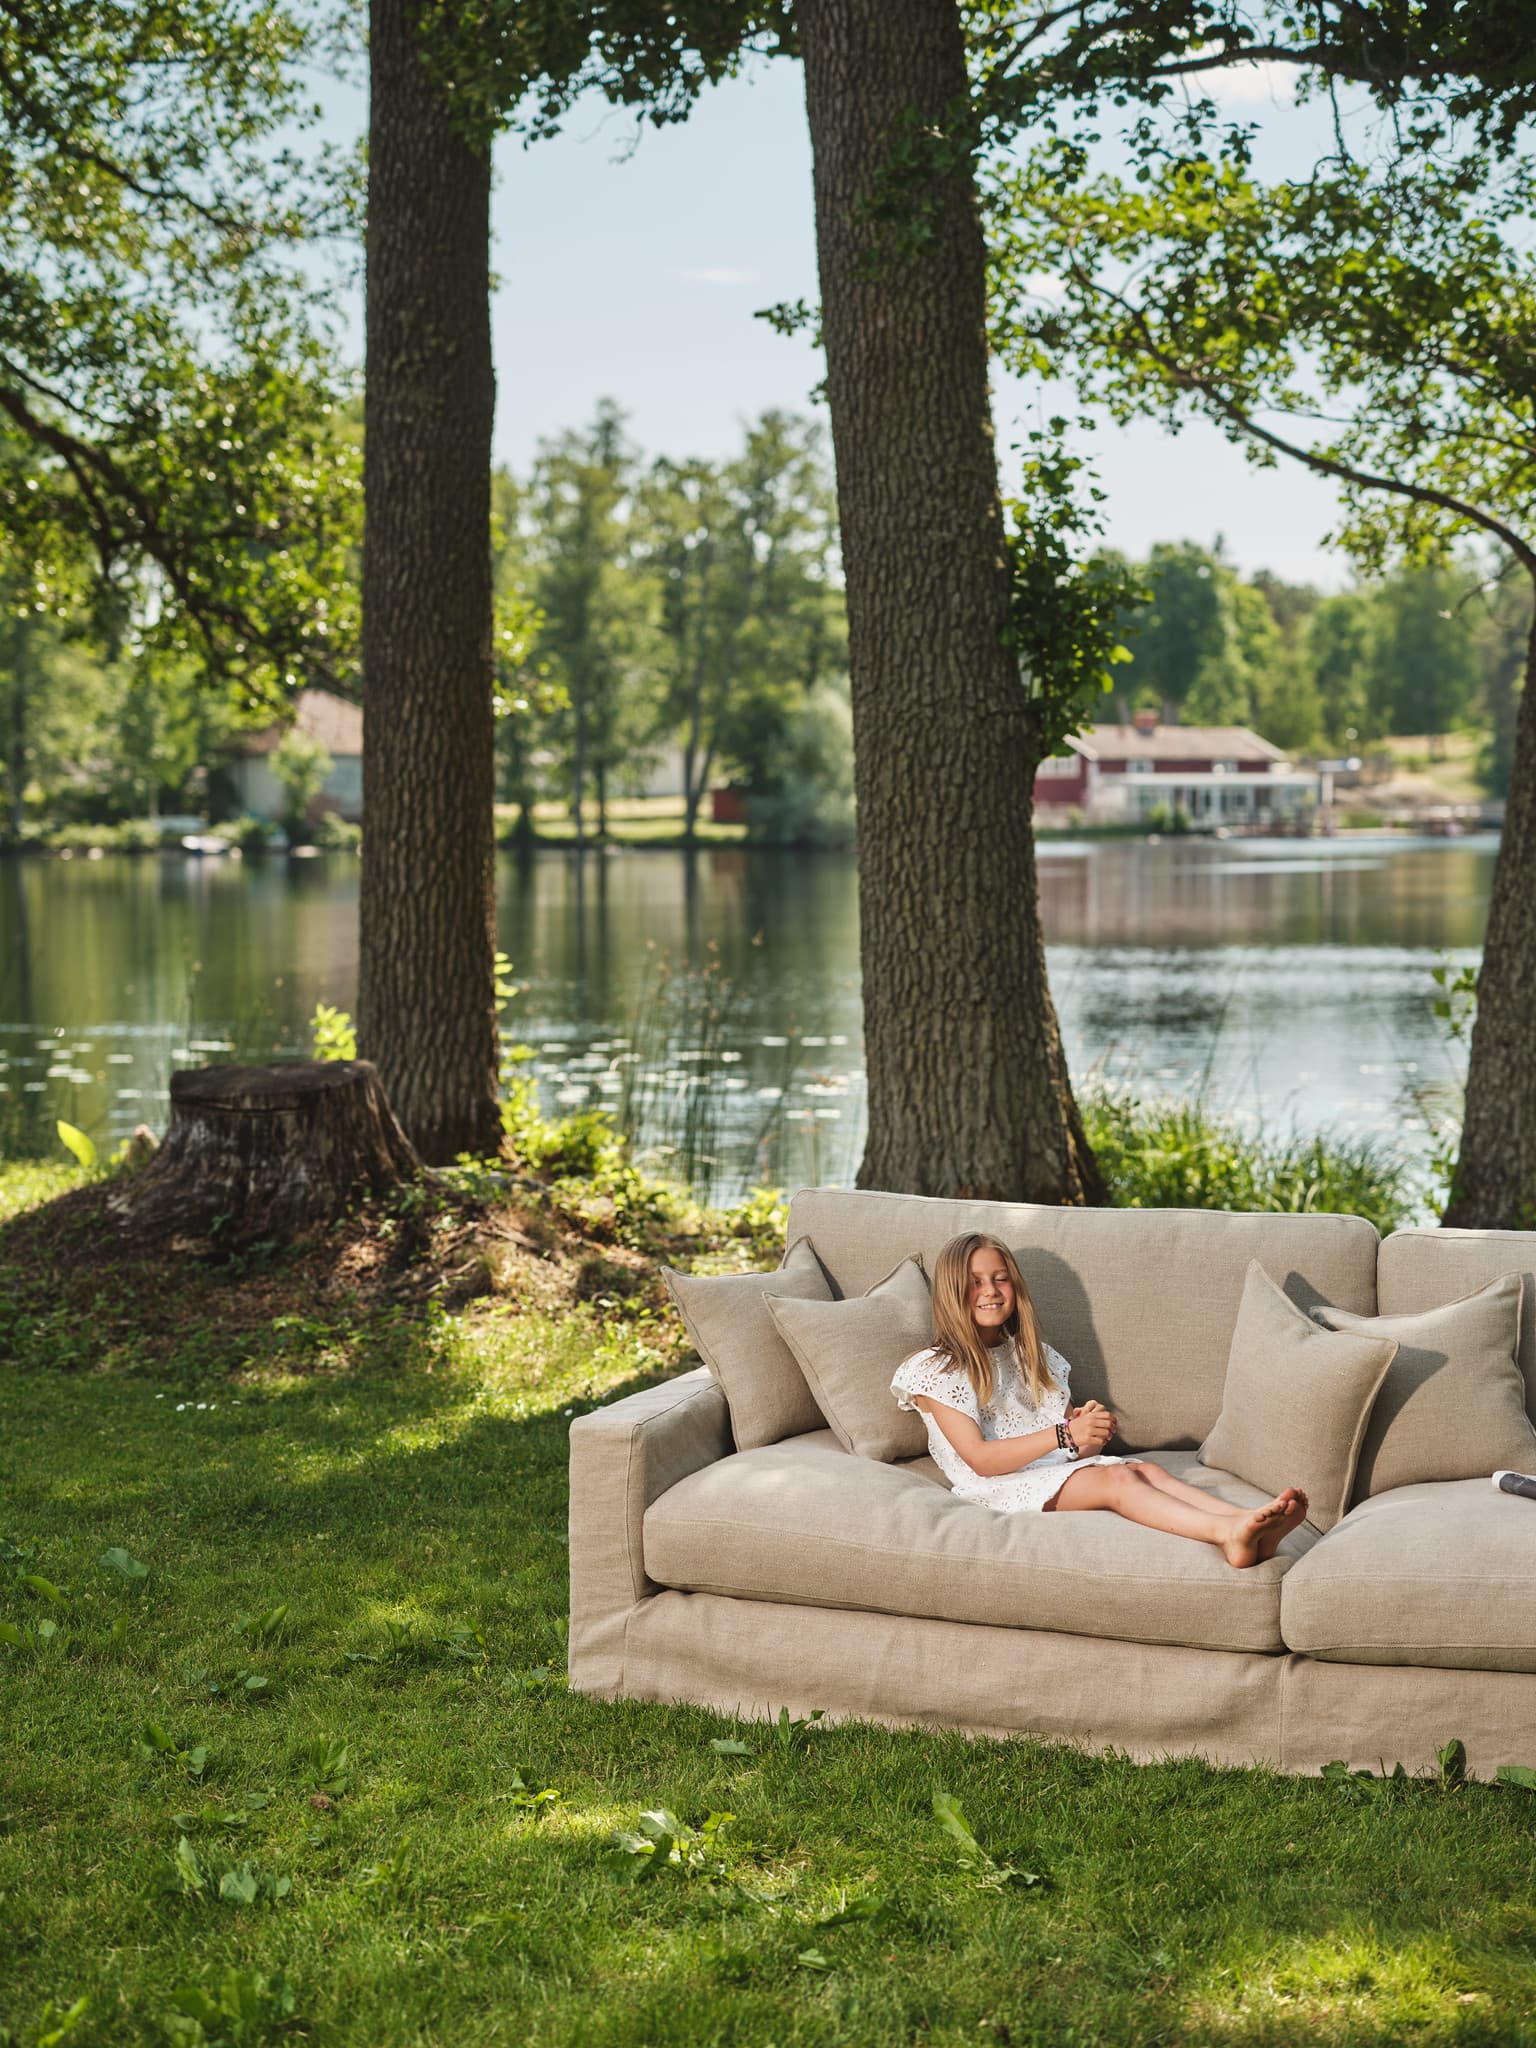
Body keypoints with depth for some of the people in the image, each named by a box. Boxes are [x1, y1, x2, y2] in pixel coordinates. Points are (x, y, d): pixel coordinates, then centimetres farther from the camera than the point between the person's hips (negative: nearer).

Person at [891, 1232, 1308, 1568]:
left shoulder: (1033, 1356, 23)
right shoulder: (935, 1370, 2)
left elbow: (1076, 1447, 18)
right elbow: (980, 1459, -10)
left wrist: (1091, 1429, -8)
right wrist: (1064, 1435, -20)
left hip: (1059, 1468, 6)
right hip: (1001, 1485, -6)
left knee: (1142, 1468, -24)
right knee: (1113, 1479, -31)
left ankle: (1255, 1528, -48)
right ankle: (1227, 1533, -54)